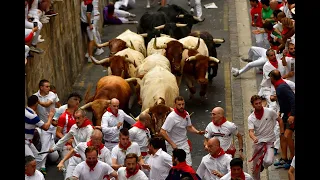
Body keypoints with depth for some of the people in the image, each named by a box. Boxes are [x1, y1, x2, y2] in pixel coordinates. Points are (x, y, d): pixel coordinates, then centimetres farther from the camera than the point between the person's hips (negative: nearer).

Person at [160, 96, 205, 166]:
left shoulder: (186, 114, 1)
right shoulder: (171, 117, -21)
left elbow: (189, 127, 16)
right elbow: (162, 132, -24)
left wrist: (197, 132, -4)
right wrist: (172, 144, -24)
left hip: (184, 144, 6)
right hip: (173, 146, -6)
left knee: (189, 165, 0)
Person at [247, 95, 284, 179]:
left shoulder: (270, 112, -6)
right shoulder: (250, 118, -3)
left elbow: (280, 120, 8)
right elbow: (251, 131, -14)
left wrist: (282, 132, 1)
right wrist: (254, 138, -36)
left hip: (269, 142, -2)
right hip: (258, 143, 2)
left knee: (268, 162, -26)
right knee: (255, 169, 5)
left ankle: (262, 163, 10)